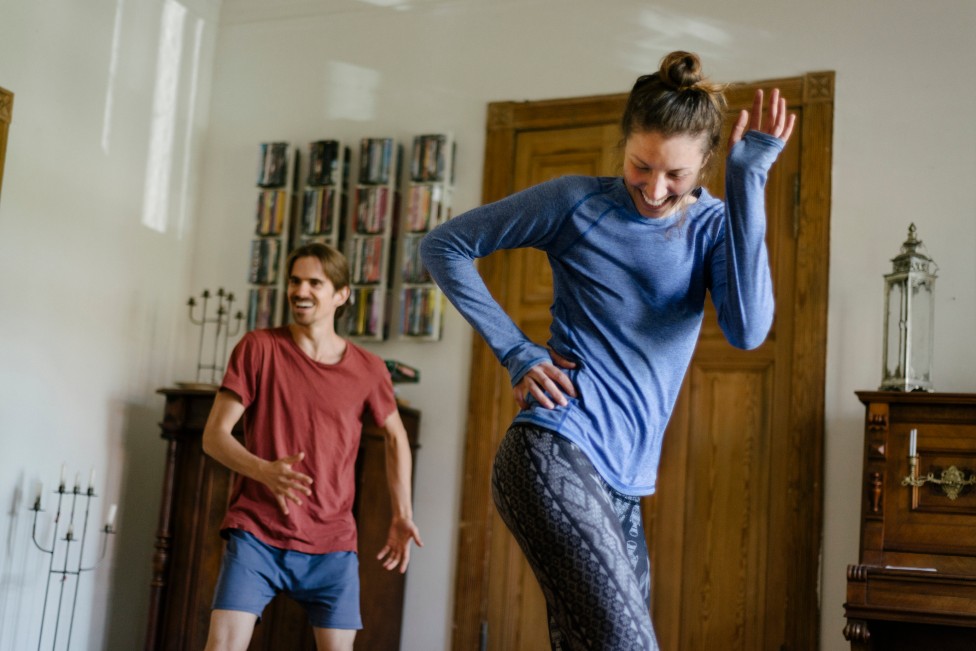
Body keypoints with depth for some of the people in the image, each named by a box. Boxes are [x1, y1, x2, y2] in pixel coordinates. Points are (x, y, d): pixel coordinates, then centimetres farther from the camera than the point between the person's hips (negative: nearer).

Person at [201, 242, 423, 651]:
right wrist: (265, 471, -26)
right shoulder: (258, 348, -4)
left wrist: (402, 515, 9)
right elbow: (214, 436, -7)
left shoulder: (368, 370, 2)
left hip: (332, 545, 2)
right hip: (257, 534, -2)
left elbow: (395, 436, 19)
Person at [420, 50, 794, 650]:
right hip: (555, 451, -6)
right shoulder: (578, 203, -1)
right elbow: (445, 246, 5)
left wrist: (748, 182, -12)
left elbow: (748, 329, -11)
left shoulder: (715, 226, 8)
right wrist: (516, 352, -3)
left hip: (623, 486, 6)